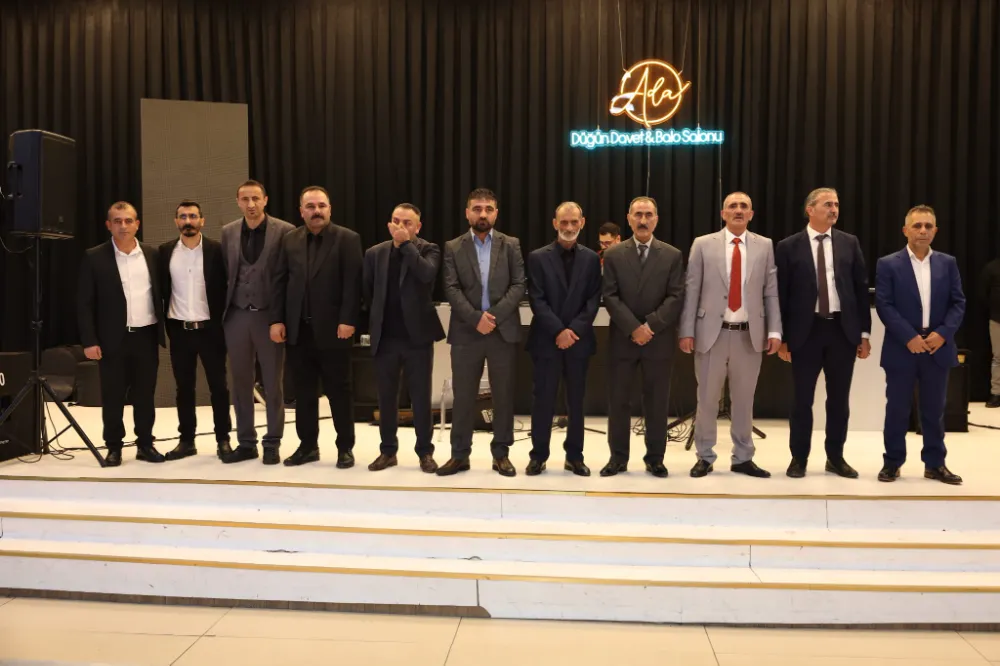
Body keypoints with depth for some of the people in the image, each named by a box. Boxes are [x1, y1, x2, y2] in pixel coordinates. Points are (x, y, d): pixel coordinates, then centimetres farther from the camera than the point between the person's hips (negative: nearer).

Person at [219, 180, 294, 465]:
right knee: (241, 382, 9)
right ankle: (245, 443, 20)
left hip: (269, 314, -4)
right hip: (237, 315, 4)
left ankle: (272, 444, 15)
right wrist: (223, 309, 7)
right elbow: (225, 273, 11)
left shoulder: (284, 231, -5)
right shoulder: (228, 232, 8)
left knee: (272, 383, 4)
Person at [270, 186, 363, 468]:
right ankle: (307, 445, 22)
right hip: (298, 329, 4)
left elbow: (353, 283, -9)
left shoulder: (347, 239, -2)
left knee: (339, 390, 4)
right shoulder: (289, 240, 11)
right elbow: (280, 282, 9)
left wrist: (347, 321, -16)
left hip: (333, 329, -4)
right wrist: (276, 320, 1)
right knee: (304, 391, 10)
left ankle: (345, 448, 14)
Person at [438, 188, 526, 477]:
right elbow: (451, 289, -3)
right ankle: (460, 454, 16)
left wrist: (494, 315, -14)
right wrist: (476, 318, -15)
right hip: (466, 332, 0)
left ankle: (501, 453, 17)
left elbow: (519, 285, -2)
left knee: (504, 395, 5)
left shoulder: (511, 245, 6)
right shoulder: (453, 247, 6)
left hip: (503, 331, 0)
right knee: (463, 396, 5)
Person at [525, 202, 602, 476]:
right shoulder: (538, 257, 1)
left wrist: (574, 329, -12)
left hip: (579, 339, 2)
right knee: (543, 399, 3)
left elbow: (594, 299, 1)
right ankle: (539, 456, 13)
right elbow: (537, 300, -5)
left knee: (576, 400, 8)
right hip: (547, 339, -2)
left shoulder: (591, 258, 7)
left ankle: (574, 456, 18)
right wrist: (558, 330, -15)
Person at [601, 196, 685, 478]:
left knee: (657, 402, 6)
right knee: (618, 401, 4)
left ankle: (655, 458, 18)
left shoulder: (673, 255, 4)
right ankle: (618, 457, 16)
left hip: (659, 340, 0)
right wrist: (634, 328, -14)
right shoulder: (613, 254, 4)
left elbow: (676, 298, -3)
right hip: (622, 338, 0)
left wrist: (650, 326, -14)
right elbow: (610, 297, -3)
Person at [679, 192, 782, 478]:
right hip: (712, 332, -1)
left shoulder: (765, 246, 7)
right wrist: (687, 331, -6)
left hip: (750, 334, 2)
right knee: (707, 400, 6)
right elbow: (691, 291, -1)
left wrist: (774, 330, -3)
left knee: (744, 400, 11)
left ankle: (742, 458, 23)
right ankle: (705, 457, 20)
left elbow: (771, 292, 5)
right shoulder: (703, 245, 2)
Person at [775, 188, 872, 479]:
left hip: (843, 329, 2)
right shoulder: (789, 246, -1)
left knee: (839, 399, 10)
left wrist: (865, 333, 3)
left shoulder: (849, 243, 6)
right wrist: (782, 337, -4)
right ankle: (799, 458, 17)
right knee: (802, 399, 5)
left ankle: (835, 457, 23)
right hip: (805, 330, -2)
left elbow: (861, 288, 7)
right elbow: (781, 294, -1)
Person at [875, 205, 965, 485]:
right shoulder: (888, 264, -1)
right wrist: (909, 337, -16)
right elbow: (884, 305, -8)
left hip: (937, 347, 3)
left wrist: (943, 333, -10)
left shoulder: (948, 263, 9)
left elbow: (958, 303, 6)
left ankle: (935, 464, 21)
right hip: (902, 348, -3)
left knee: (934, 409, 10)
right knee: (897, 409, 3)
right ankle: (892, 462, 14)